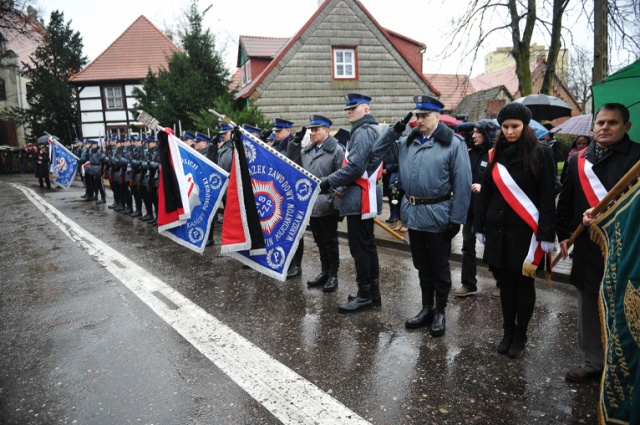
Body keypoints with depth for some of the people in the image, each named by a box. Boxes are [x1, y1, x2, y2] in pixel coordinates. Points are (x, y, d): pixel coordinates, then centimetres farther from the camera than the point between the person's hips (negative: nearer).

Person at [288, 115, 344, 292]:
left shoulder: (336, 150, -9)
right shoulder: (307, 150, 12)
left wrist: (337, 202, -17)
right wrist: (295, 143, 5)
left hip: (327, 205, -7)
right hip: (311, 204, 7)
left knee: (330, 241, 5)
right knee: (320, 241, 16)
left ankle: (333, 275, 17)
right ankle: (324, 272, 29)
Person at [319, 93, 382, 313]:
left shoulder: (363, 131, -14)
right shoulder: (371, 129, 19)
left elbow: (355, 167, -23)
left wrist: (329, 181, -14)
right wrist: (337, 183, 14)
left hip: (360, 198, -11)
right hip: (366, 197, 11)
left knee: (359, 247, -5)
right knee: (368, 244, 14)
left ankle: (364, 295, 4)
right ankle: (373, 292, 23)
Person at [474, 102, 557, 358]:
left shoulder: (540, 154, -5)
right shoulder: (496, 155, 7)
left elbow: (548, 198, -8)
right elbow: (486, 193, 10)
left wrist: (546, 234, -12)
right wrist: (480, 227, 9)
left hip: (526, 231, -4)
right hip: (498, 230, 4)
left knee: (523, 284, 7)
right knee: (504, 282, 11)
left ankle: (520, 336, 23)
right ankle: (508, 332, 27)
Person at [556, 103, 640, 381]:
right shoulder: (578, 160, 10)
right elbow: (566, 201, 13)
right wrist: (563, 234, 9)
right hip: (587, 247, 5)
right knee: (588, 310, 14)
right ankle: (592, 362, 29)